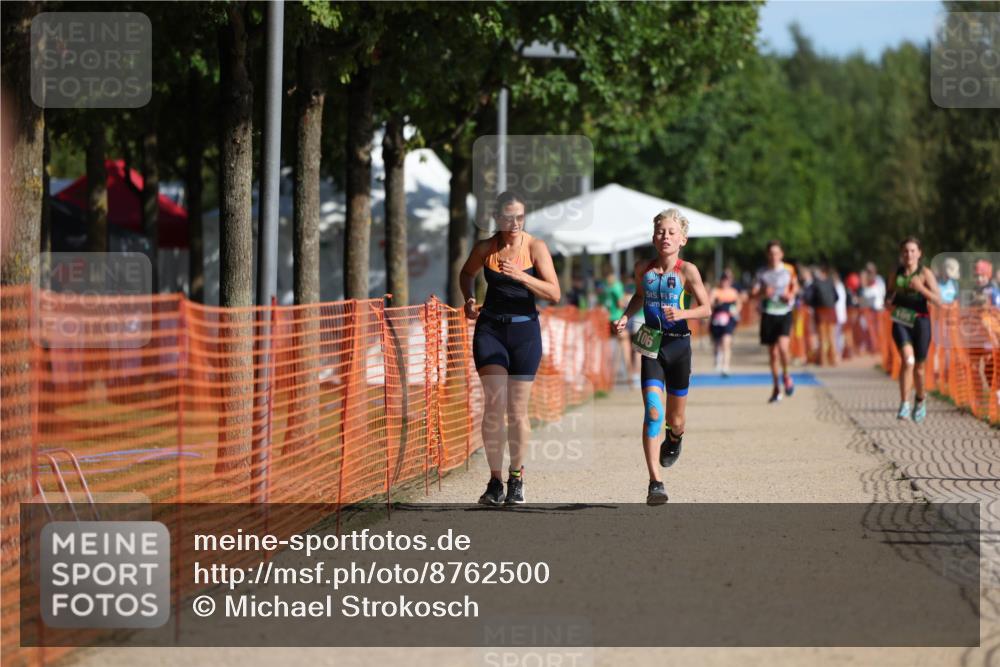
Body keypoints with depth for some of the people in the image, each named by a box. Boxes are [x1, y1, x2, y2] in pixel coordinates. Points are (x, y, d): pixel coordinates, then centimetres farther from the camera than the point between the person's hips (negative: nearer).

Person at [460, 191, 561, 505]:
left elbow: (554, 293, -12)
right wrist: (469, 299, 4)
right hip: (490, 328, 0)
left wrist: (521, 277, -25)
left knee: (517, 409, 3)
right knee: (494, 403, -14)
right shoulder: (485, 248, 0)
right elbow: (467, 273, 22)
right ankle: (495, 481, -8)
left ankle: (516, 478, 21)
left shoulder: (535, 247, -5)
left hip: (524, 329, 0)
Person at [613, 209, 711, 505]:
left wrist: (681, 314, -24)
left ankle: (675, 437, 52)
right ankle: (655, 482, -19)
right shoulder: (643, 268, 2)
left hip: (678, 346, -1)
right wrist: (625, 315, 5)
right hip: (651, 347, 1)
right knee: (653, 412, -17)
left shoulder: (687, 270, -9)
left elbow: (706, 308, -7)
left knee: (675, 421, 12)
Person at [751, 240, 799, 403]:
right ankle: (776, 389, 19)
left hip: (784, 312, -2)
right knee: (773, 353, 7)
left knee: (782, 346, -23)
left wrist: (791, 295, -5)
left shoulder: (789, 270, 2)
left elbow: (795, 286, 16)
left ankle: (786, 375, 5)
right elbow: (753, 293, -3)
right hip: (768, 314, 2)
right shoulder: (763, 273, 3)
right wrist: (762, 291, -23)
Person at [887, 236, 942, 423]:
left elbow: (938, 300, -11)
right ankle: (904, 404, -22)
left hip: (920, 322, -1)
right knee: (907, 360, -23)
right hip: (900, 322, 1)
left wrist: (921, 288, -26)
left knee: (918, 367, 9)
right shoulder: (896, 273, 5)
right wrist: (890, 300, -2)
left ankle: (920, 399, 39)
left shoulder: (926, 273, -4)